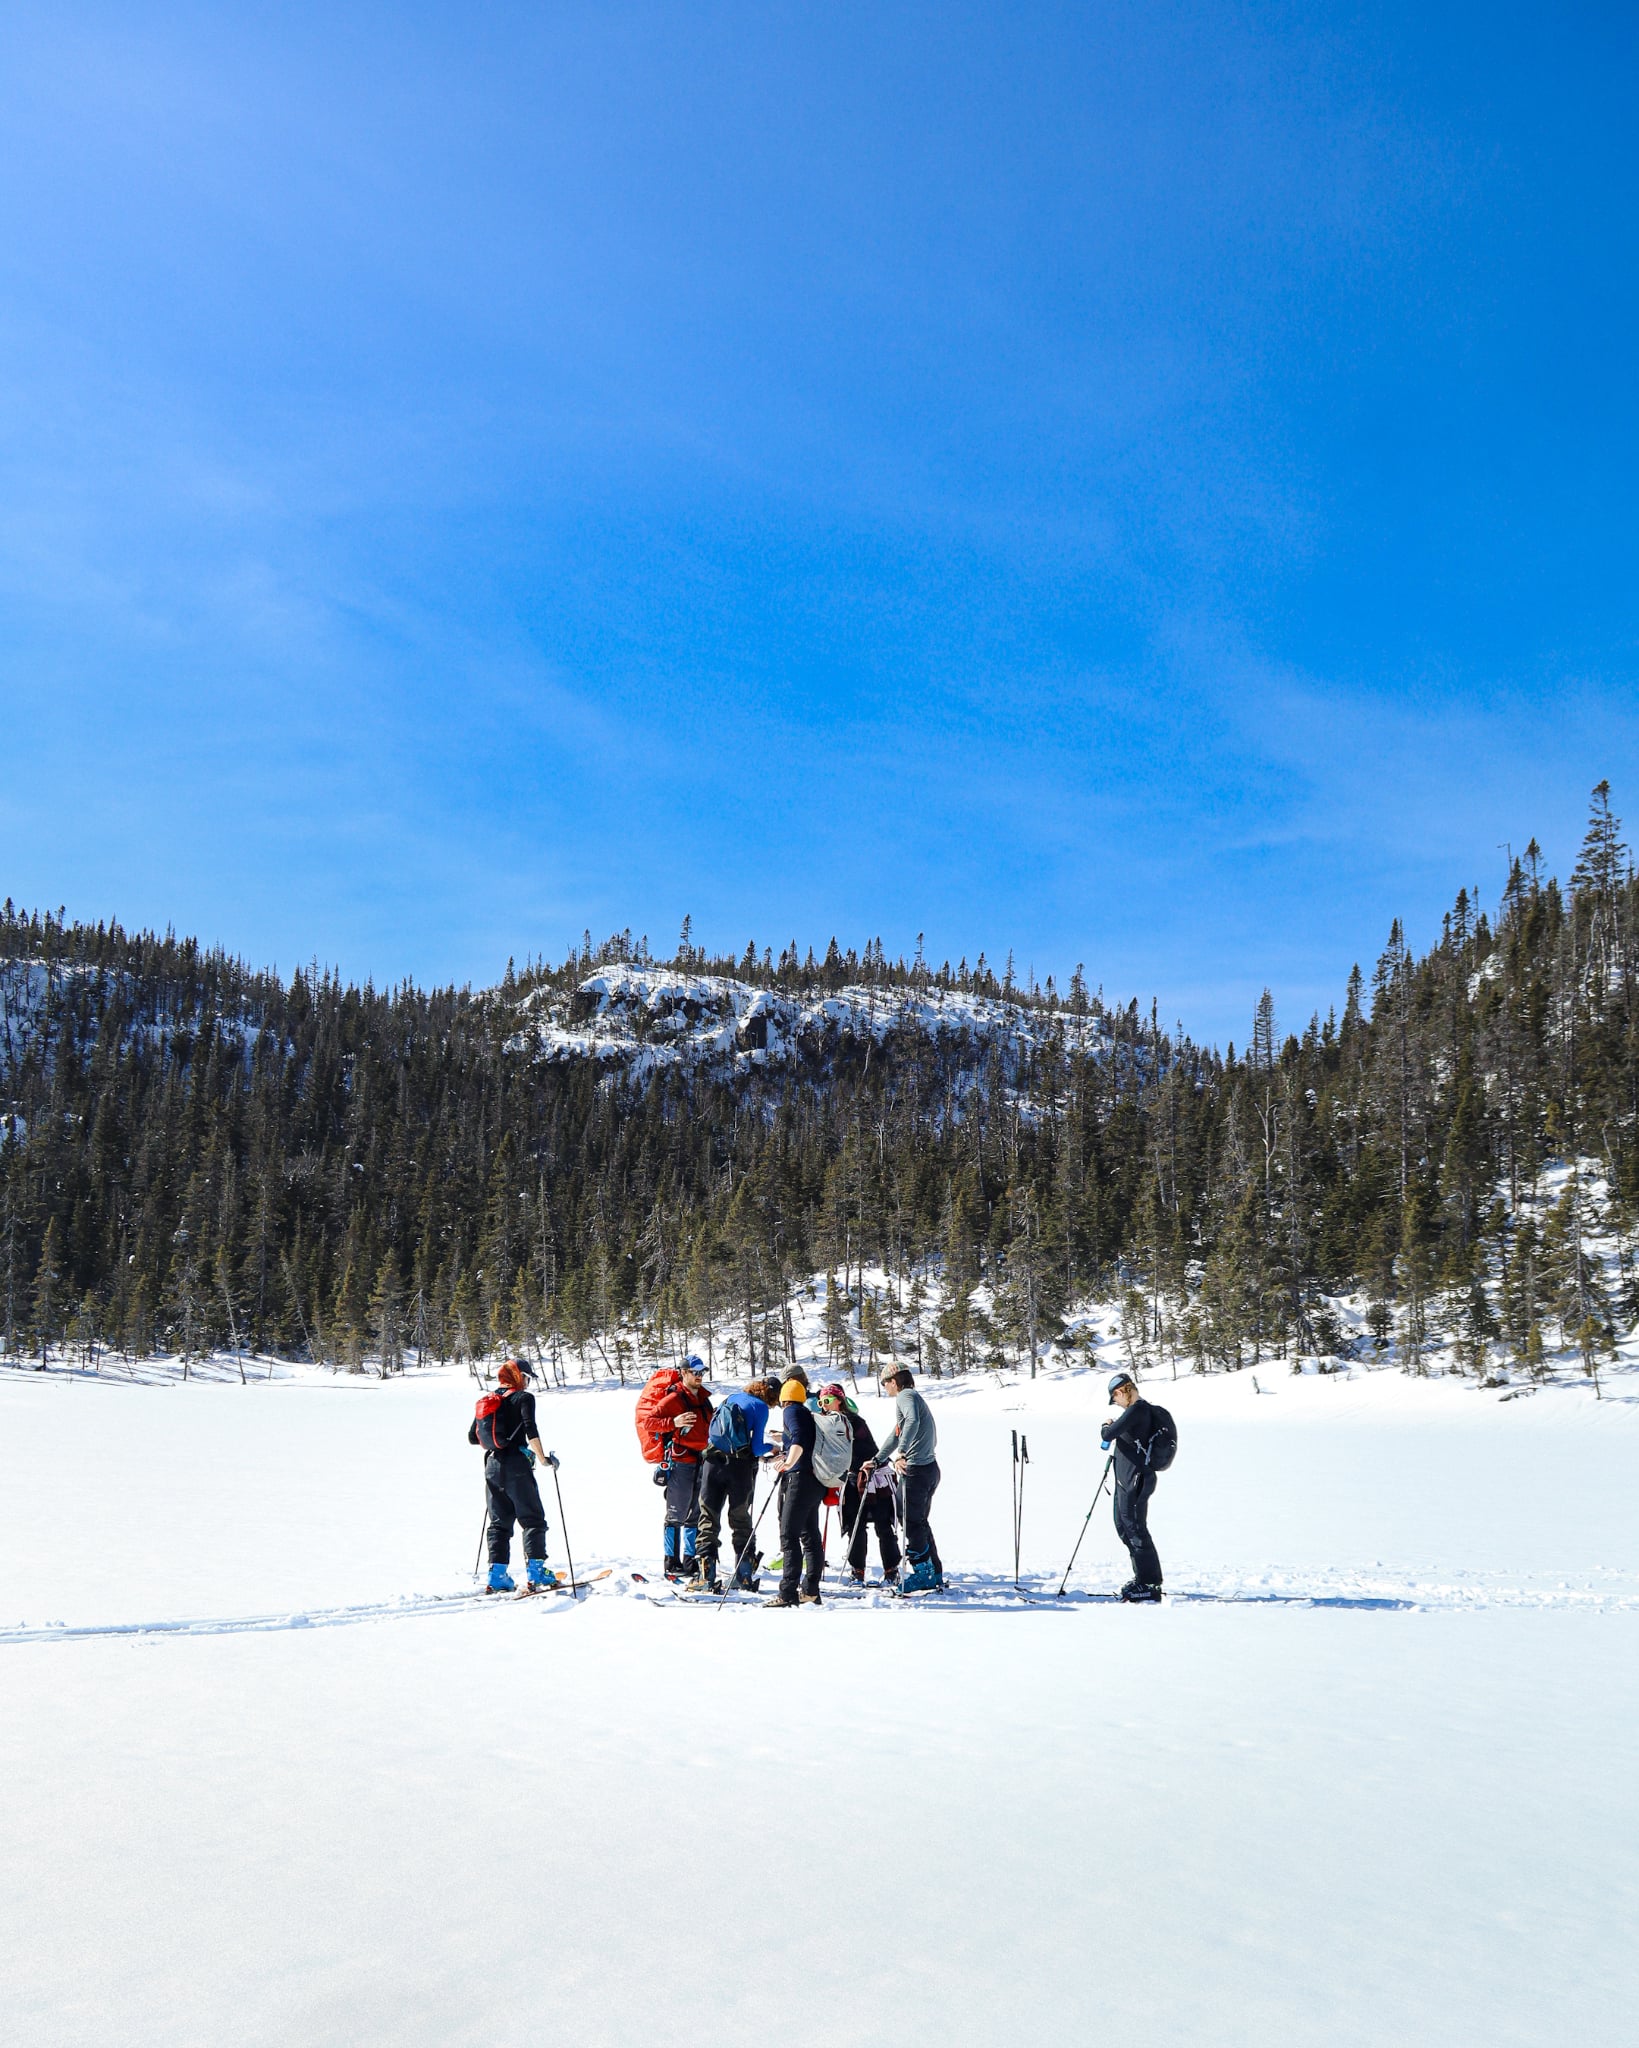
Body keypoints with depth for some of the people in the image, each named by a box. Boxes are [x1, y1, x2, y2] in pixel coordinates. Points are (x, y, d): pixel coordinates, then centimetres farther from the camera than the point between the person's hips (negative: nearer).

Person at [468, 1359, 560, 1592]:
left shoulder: (486, 1401, 15)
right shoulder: (523, 1398, -3)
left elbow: (472, 1437, 16)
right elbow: (530, 1430, -17)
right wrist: (543, 1458, -11)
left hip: (492, 1466, 6)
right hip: (515, 1465, -6)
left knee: (499, 1522, 12)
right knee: (533, 1520, 0)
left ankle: (497, 1577, 6)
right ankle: (536, 1573, -9)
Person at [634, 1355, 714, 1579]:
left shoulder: (703, 1399, 15)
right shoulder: (673, 1399, -9)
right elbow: (647, 1421, -15)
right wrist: (673, 1422, -27)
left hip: (699, 1461, 8)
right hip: (679, 1462, -8)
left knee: (695, 1514, 12)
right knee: (677, 1514, -4)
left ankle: (690, 1561, 20)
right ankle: (672, 1563, 2)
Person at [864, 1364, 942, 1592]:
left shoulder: (905, 1396, -8)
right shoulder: (914, 1397, 22)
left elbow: (912, 1422, -30)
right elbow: (897, 1434, 31)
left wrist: (901, 1453, -35)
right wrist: (876, 1461, 37)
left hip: (915, 1470, -10)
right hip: (929, 1468, 10)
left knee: (911, 1524, -3)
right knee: (920, 1522, 16)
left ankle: (924, 1576, 0)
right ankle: (935, 1577, 20)